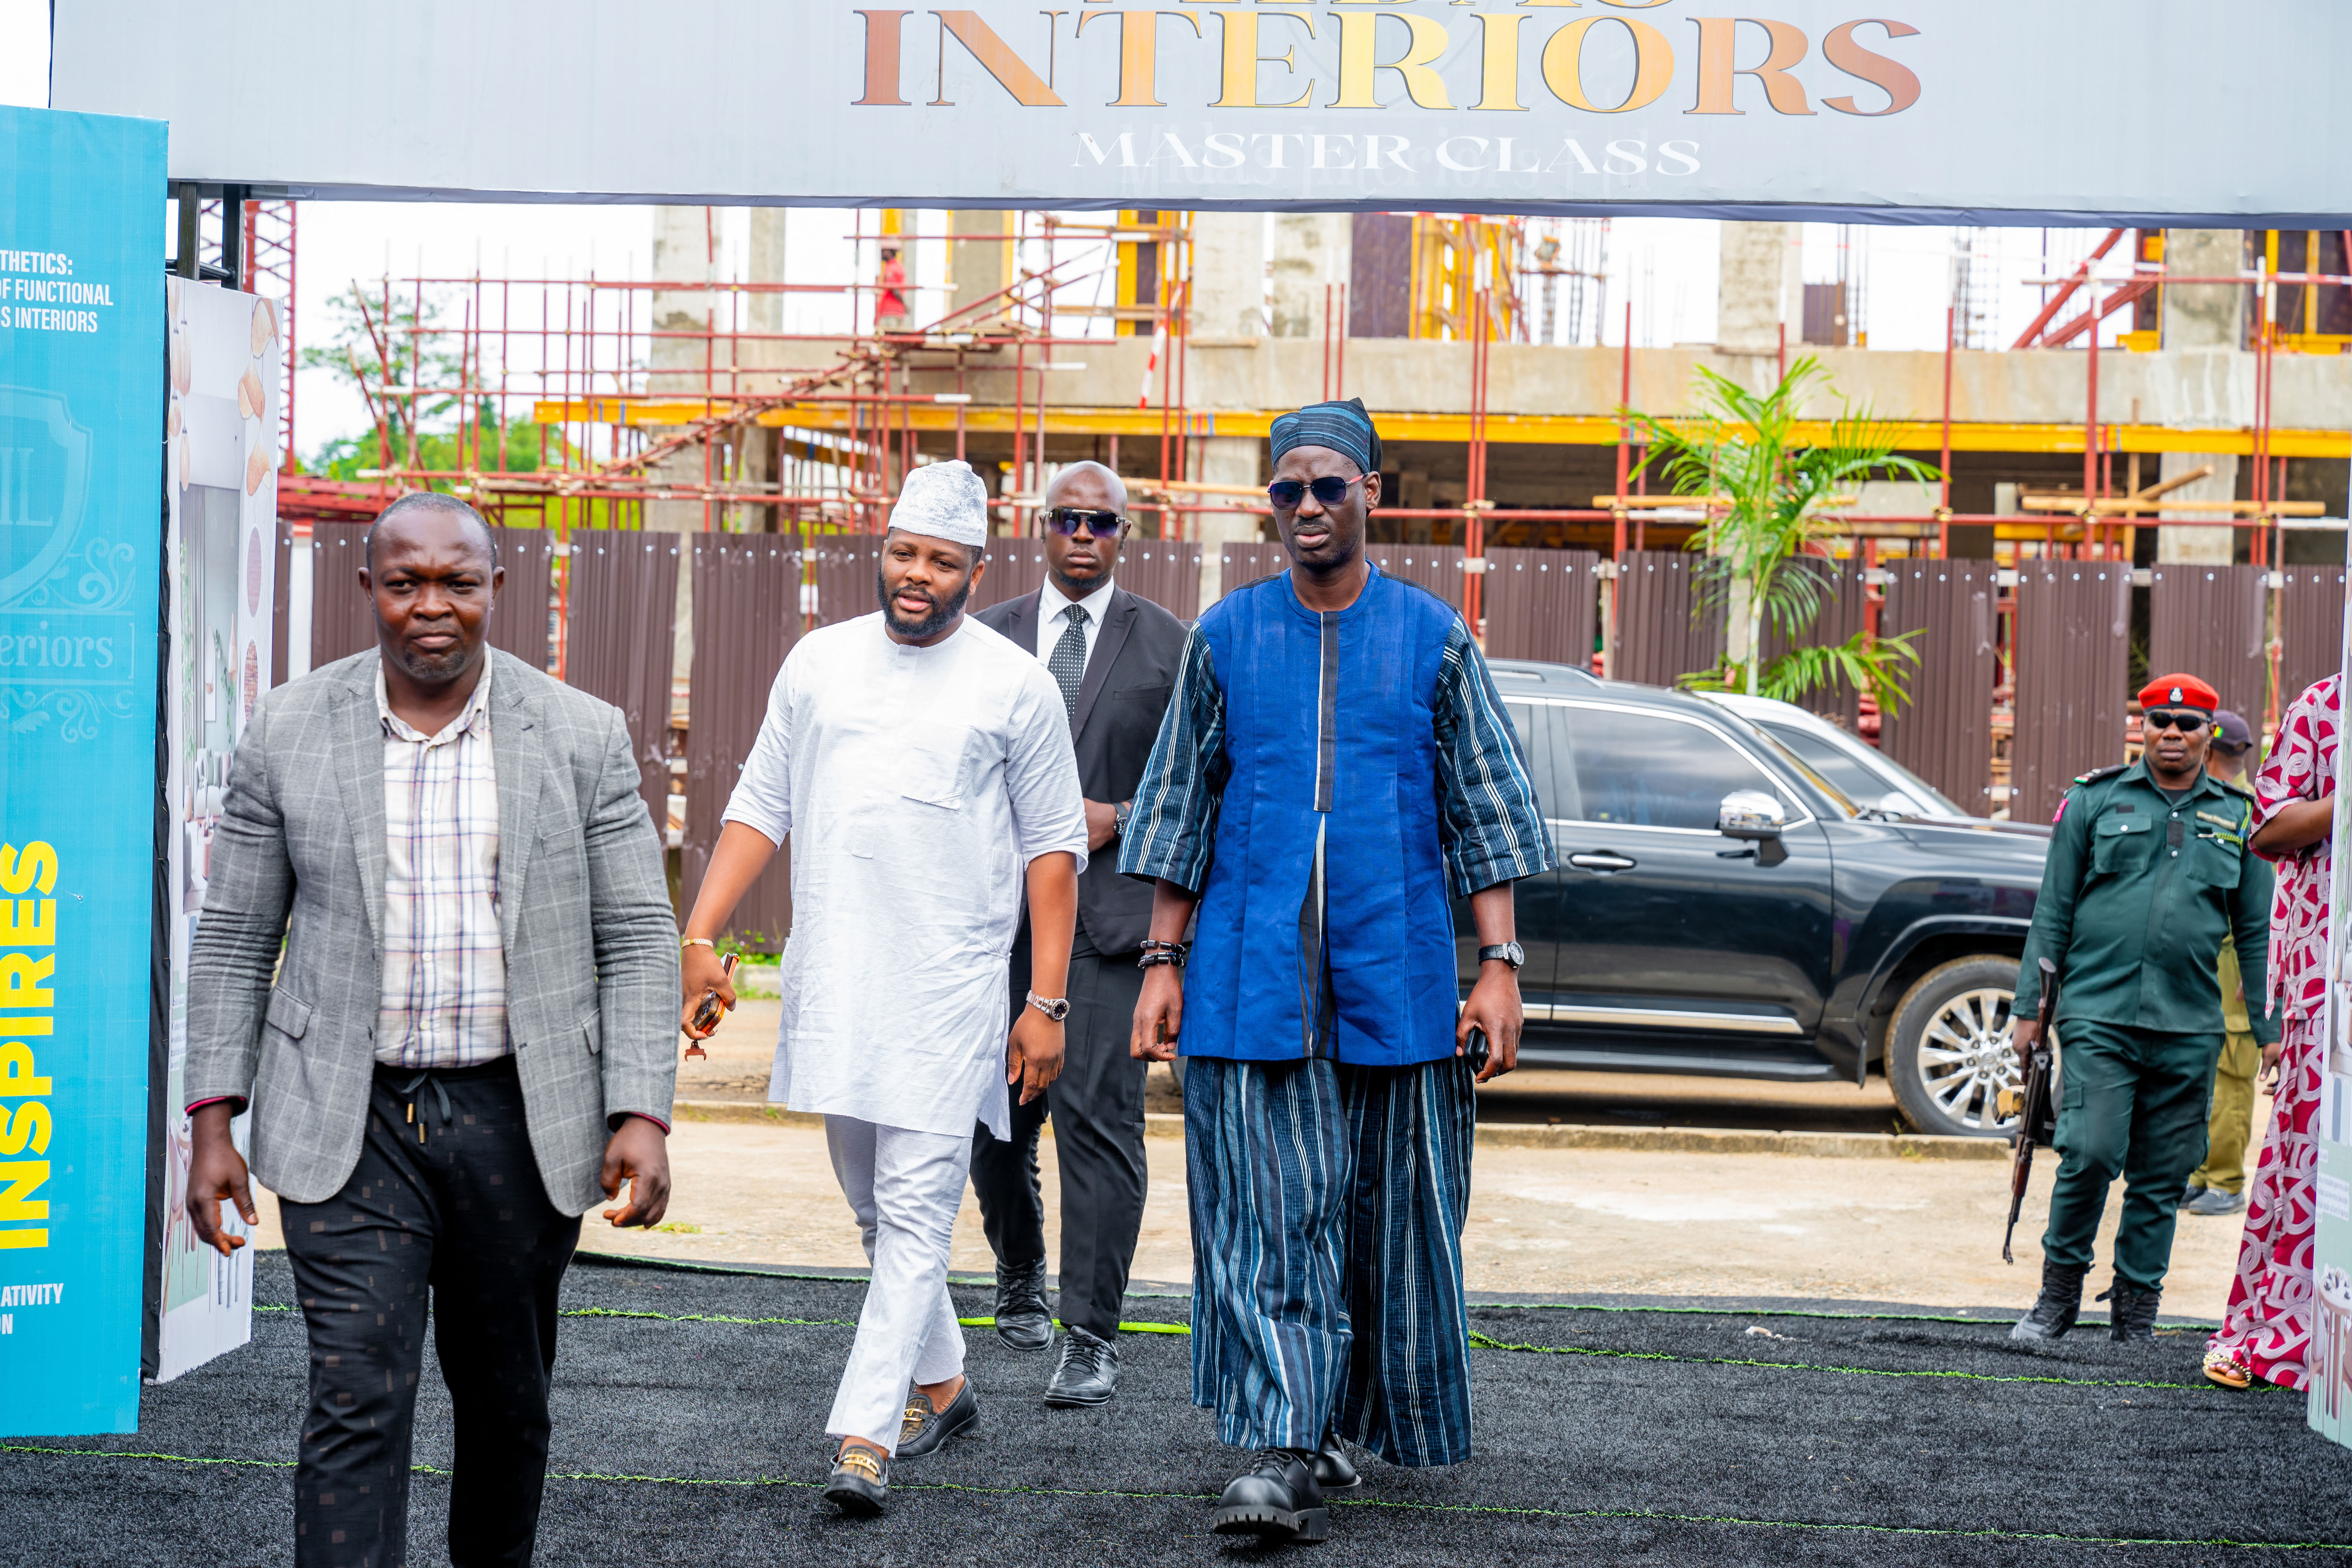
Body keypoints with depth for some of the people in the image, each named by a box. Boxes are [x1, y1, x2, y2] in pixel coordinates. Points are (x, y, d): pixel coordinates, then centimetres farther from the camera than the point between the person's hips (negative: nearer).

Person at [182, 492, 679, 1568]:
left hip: (518, 1118, 1)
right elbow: (234, 941, 5)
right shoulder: (288, 732, 1)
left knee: (506, 1398, 14)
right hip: (347, 1124, -1)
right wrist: (213, 1122, -1)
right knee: (356, 1401, -9)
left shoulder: (582, 736, 0)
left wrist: (642, 1114, -9)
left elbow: (638, 939, 1)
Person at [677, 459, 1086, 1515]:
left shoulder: (1015, 684, 0)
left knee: (916, 1211, -10)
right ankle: (942, 1387, 31)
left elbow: (1053, 847, 1)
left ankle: (864, 1436, -12)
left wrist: (1046, 1002, -5)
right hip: (832, 978, 5)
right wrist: (701, 937, 1)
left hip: (951, 988, -4)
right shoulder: (820, 662, 9)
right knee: (876, 1208, 15)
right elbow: (760, 807, 11)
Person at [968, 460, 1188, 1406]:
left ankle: (1091, 1339, -8)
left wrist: (1120, 818, -9)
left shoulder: (1167, 646, 5)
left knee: (1098, 1119, -11)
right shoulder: (988, 637, 12)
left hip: (1108, 911, -3)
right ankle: (1020, 1275, 37)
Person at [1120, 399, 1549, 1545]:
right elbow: (1180, 810, 11)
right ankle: (1282, 1458, -10)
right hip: (1251, 979, 0)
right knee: (1266, 1213, -8)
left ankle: (1356, 1416, 27)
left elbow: (1485, 812, 5)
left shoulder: (1433, 638, 5)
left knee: (1390, 1213, 8)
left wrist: (1499, 964, -2)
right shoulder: (1224, 638, 7)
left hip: (1394, 975, 0)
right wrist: (1163, 958, 5)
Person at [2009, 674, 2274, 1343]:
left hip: (2189, 1029, 2)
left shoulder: (2238, 818, 12)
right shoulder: (2095, 800, 6)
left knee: (2162, 1177, 4)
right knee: (2090, 1153, -13)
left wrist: (2270, 1029, 10)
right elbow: (2053, 909, 8)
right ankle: (2059, 1293, 5)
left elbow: (2257, 932, 15)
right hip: (2098, 1014, -2)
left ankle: (2135, 1314, 14)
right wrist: (2029, 1006, 4)